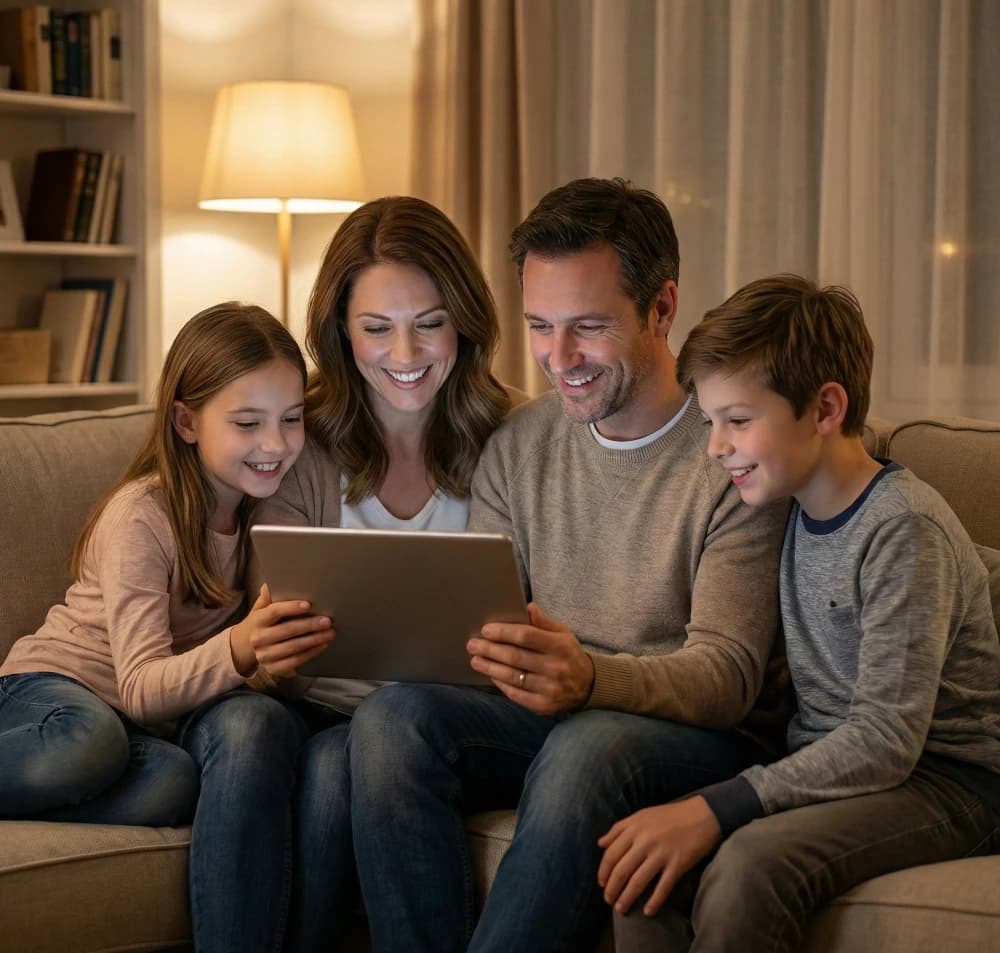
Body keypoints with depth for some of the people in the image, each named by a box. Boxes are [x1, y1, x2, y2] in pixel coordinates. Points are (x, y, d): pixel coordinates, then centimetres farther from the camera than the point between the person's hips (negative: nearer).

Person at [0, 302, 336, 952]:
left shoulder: (272, 503, 1)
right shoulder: (141, 516, -16)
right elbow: (140, 689, -24)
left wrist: (289, 645, -19)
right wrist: (235, 651, -44)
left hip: (170, 711, 5)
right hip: (55, 688, -5)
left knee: (260, 723, -31)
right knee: (93, 743, -42)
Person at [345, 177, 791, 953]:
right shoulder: (516, 448, 9)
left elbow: (729, 675, -15)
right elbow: (476, 628, 8)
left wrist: (592, 677, -35)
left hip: (695, 735, -4)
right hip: (538, 717, 5)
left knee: (586, 747, -37)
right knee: (391, 715, -24)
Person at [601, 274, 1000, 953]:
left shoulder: (904, 528, -17)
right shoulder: (798, 510, 8)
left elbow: (886, 740, -22)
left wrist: (716, 809, -27)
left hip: (945, 779, -7)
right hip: (826, 764, 7)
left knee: (753, 859, -32)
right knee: (646, 857, -18)